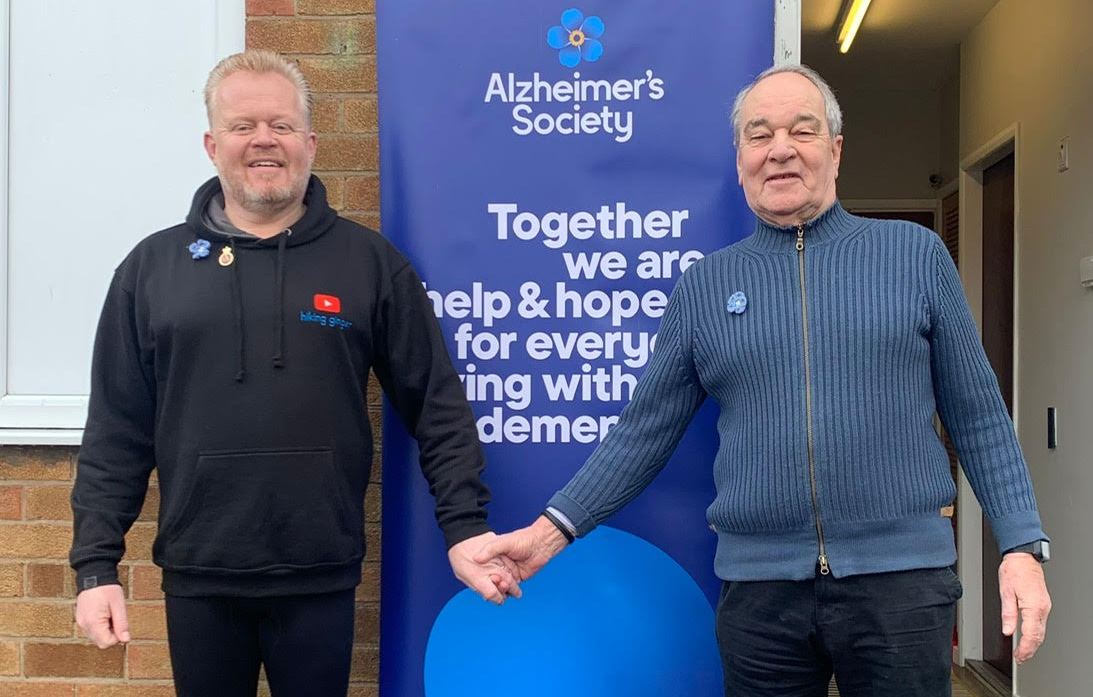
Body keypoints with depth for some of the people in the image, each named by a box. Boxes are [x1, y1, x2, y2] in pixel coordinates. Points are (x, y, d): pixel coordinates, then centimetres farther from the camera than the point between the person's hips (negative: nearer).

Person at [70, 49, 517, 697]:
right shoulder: (152, 267, 5)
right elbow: (117, 432, 4)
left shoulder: (370, 261, 2)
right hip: (198, 577, 1)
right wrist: (96, 564, 0)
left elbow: (437, 406, 2)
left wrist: (464, 524, -6)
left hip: (320, 577, -1)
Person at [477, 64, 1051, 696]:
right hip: (759, 587, 1)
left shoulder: (916, 254, 4)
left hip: (900, 578, -1)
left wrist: (1023, 546, -3)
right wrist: (552, 530, 0)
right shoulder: (704, 287, 7)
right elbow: (645, 432, 8)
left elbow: (977, 417, 5)